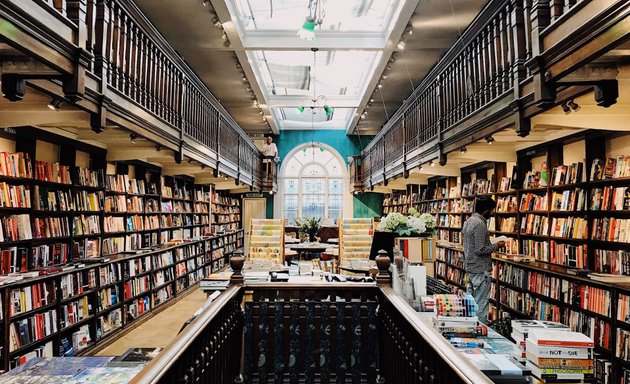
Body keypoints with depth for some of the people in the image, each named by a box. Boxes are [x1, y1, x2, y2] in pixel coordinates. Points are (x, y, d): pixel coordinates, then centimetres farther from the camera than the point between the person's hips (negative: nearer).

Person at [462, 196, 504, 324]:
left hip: (470, 267, 10)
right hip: (480, 269, -10)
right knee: (481, 303, 0)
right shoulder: (480, 224, -21)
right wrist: (497, 245, -10)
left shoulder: (468, 221, 9)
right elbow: (480, 250, -23)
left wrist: (491, 244, 16)